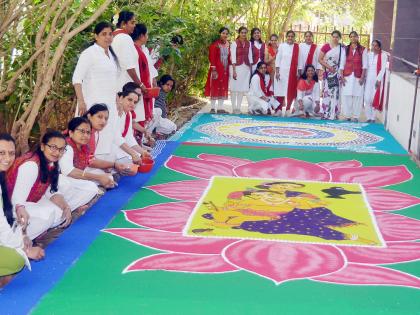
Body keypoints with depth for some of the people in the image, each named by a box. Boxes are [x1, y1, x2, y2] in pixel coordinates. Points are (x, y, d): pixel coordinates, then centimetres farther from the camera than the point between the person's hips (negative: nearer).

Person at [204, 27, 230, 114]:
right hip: (216, 69, -6)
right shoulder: (215, 44, -8)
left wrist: (230, 69, 8)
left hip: (225, 70, 6)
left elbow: (229, 57, 12)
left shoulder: (228, 45, 8)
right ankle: (213, 108, 3)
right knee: (214, 87, -1)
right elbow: (212, 58, -11)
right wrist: (213, 69, -17)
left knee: (223, 88, 7)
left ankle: (220, 107, 14)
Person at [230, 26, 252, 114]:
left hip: (246, 67, 4)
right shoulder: (234, 43, -3)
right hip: (237, 67, -4)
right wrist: (234, 70, -13)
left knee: (242, 88, 4)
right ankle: (234, 108, 2)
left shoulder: (248, 44, 10)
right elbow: (233, 57, -7)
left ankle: (238, 107, 9)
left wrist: (251, 69, 8)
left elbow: (250, 57, 13)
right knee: (234, 88, -3)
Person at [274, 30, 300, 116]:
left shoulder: (297, 47, 6)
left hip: (293, 72, 1)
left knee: (291, 91, 1)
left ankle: (288, 109, 9)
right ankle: (279, 109, 1)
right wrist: (277, 71, -3)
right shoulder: (282, 46, 4)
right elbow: (278, 59, 4)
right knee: (281, 90, -3)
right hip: (282, 71, -1)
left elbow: (298, 60, 4)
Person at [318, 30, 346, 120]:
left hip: (337, 73, 0)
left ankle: (333, 114, 0)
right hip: (327, 73, 0)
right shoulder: (325, 47, 4)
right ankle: (325, 113, 3)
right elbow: (320, 59, 2)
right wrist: (328, 67, -9)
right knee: (326, 92, -2)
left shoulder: (342, 48, 3)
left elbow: (342, 62, -2)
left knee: (335, 93, -3)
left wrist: (341, 74, -10)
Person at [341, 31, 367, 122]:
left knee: (357, 96, -2)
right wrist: (342, 76, -2)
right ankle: (347, 115, 7)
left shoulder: (363, 49, 3)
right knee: (346, 96, -1)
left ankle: (355, 116, 4)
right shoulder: (346, 49, 8)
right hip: (347, 76, 1)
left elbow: (364, 64, 1)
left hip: (358, 76, -1)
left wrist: (362, 77, -7)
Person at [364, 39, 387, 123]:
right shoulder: (369, 54, 9)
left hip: (377, 79, -4)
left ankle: (373, 118, 5)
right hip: (368, 79, 4)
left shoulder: (383, 55, -5)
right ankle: (368, 118, 7)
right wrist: (364, 78, -1)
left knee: (375, 99, -2)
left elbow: (383, 69, -8)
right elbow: (366, 67, 9)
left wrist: (378, 80, -14)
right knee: (367, 99, -1)